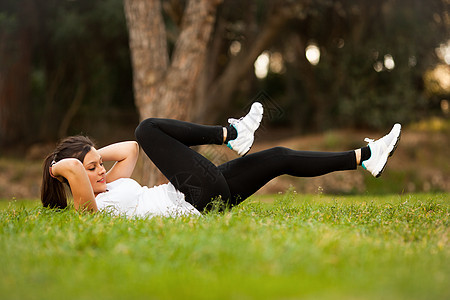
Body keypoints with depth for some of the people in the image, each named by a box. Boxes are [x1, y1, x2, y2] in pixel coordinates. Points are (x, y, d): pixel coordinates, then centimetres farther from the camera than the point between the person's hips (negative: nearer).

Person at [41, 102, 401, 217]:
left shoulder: (110, 185, 17)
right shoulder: (89, 209, -12)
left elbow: (130, 150, 26)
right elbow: (72, 168, -30)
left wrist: (93, 155, 18)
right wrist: (59, 166, -8)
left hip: (206, 197, 10)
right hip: (197, 197, -10)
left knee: (280, 158, 9)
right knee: (147, 128, -11)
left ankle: (365, 157, 16)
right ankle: (230, 134, 2)